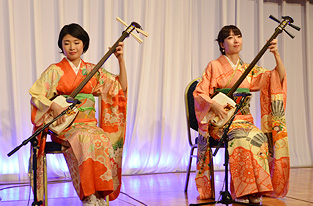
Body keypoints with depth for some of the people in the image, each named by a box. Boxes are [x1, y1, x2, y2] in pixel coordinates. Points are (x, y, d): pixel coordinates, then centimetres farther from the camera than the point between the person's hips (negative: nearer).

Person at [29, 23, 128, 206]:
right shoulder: (55, 71, 4)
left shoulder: (92, 71, 13)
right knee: (87, 141, -35)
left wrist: (121, 60, 2)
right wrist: (54, 106, -20)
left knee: (105, 141, -32)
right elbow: (35, 97, -1)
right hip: (63, 125, -3)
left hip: (89, 124, 3)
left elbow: (122, 88, 11)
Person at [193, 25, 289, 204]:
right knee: (244, 138, -35)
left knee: (261, 137, -30)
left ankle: (254, 191, -24)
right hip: (221, 121, -3)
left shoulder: (249, 69, 15)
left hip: (244, 120, 4)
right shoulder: (214, 66, 4)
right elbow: (199, 93, -1)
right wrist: (214, 105, -19)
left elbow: (280, 77, 8)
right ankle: (241, 191, -28)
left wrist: (276, 54, -6)